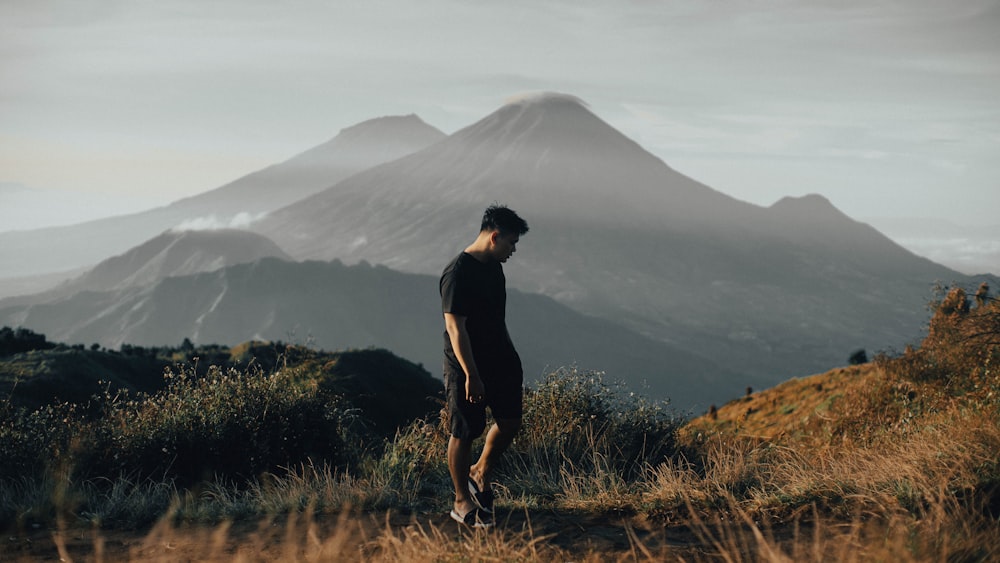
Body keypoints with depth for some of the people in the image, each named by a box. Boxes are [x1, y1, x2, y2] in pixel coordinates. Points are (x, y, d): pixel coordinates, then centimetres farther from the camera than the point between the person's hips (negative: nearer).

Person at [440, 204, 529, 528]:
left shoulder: (494, 267, 8)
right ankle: (462, 501, 14)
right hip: (465, 367, -8)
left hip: (499, 361, 9)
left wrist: (511, 361, 23)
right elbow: (455, 327, -23)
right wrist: (471, 375, -24)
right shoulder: (458, 274, -20)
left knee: (510, 422, 8)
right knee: (463, 433, 1)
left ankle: (480, 474, 30)